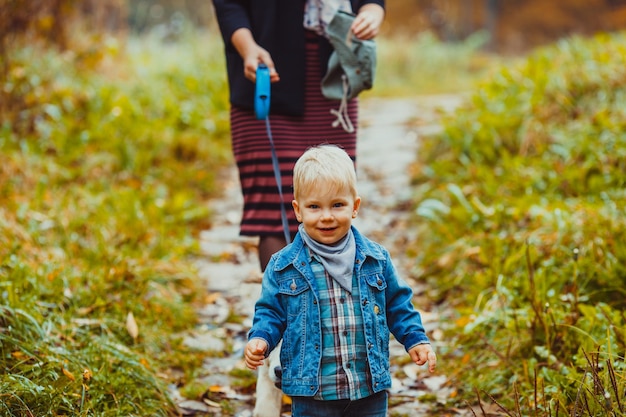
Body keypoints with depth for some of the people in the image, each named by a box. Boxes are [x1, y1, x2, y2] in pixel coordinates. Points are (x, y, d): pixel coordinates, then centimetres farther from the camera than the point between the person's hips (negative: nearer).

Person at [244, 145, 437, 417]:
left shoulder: (376, 259, 2)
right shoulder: (283, 266, -3)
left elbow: (397, 304, 13)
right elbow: (270, 311, 4)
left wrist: (415, 339, 4)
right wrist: (260, 339, -14)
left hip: (370, 389, 2)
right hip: (311, 392, -2)